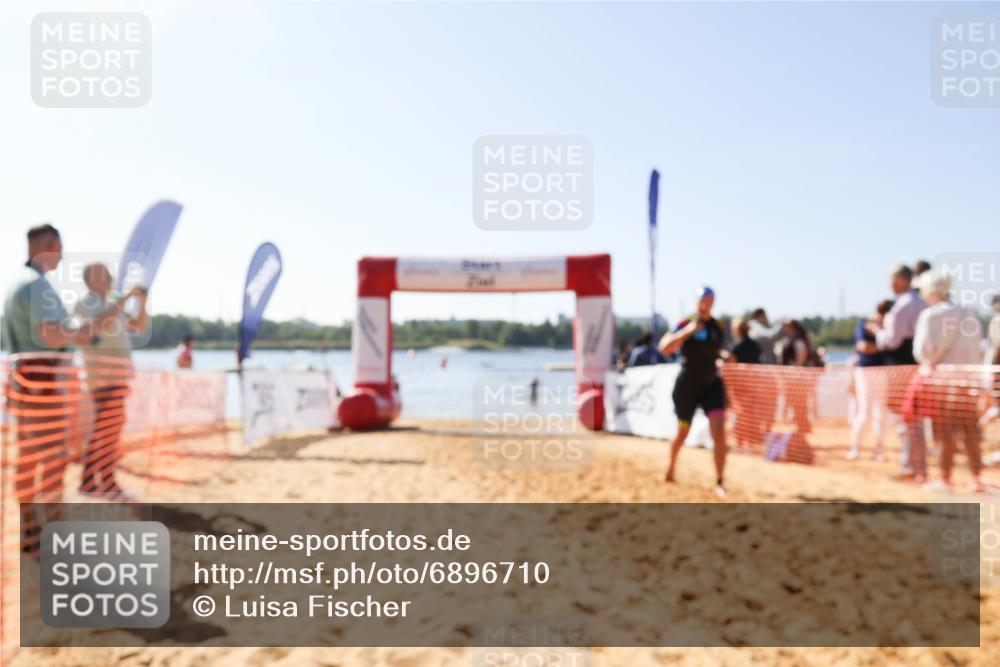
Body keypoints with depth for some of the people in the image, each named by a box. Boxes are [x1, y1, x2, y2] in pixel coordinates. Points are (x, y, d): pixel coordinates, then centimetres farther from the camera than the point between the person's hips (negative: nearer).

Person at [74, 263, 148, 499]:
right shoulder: (87, 302, -7)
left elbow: (139, 326, 20)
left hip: (115, 375, 9)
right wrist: (124, 299, -22)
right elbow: (103, 324, -28)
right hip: (104, 375, -9)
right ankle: (108, 485, -10)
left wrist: (142, 302, 5)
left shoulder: (110, 303, 21)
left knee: (103, 428, 8)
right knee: (110, 427, -12)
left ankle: (88, 483, 12)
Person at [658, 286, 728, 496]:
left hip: (712, 384, 2)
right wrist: (687, 331, -30)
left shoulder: (718, 327, 3)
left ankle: (719, 482, -7)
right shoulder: (686, 324, -8)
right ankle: (670, 468, 41)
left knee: (719, 431, -15)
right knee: (682, 432, 13)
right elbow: (664, 348, -21)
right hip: (687, 386, -2)